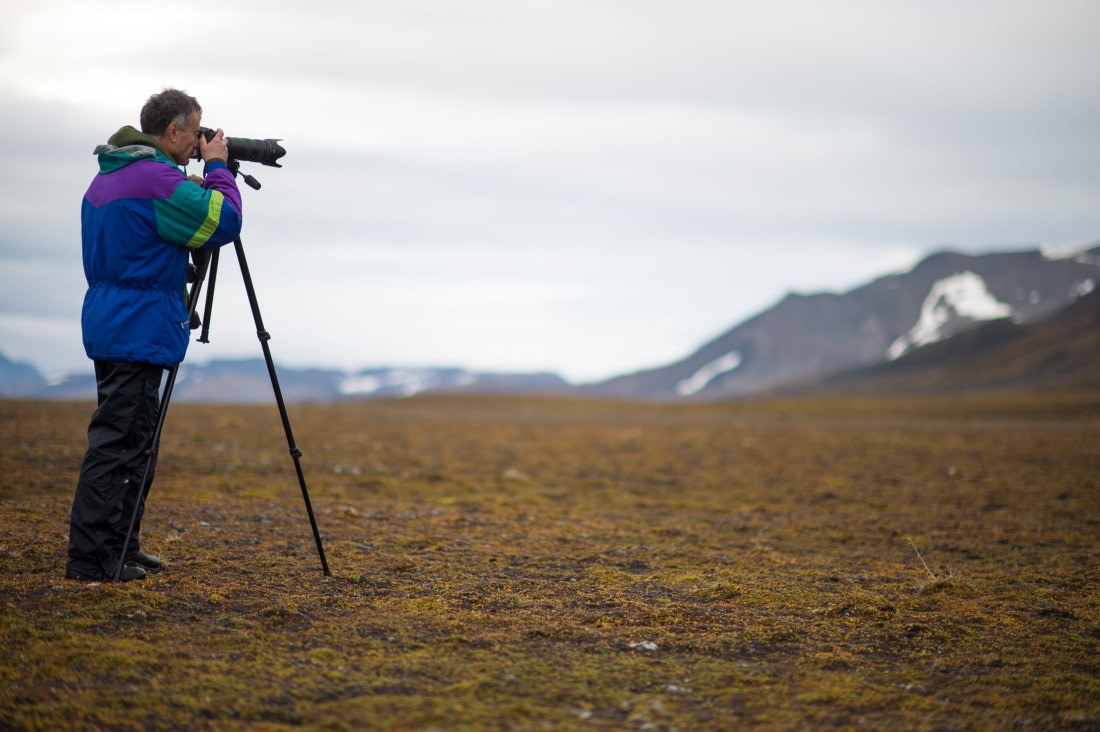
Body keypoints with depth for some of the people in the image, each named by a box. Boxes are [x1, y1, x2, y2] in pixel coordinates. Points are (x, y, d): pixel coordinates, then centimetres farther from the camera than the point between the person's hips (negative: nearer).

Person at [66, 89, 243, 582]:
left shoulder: (108, 176, 16)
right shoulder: (155, 179, -16)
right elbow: (222, 223, -16)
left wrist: (207, 174, 16)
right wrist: (217, 167, -3)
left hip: (112, 328, 10)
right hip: (138, 333, -10)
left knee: (133, 443, 15)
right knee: (117, 443, -8)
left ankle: (119, 549, 20)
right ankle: (89, 556, -7)